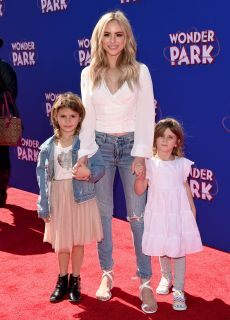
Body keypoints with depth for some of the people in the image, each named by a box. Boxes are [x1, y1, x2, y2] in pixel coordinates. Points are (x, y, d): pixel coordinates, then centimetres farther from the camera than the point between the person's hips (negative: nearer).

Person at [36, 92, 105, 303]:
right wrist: (43, 206, -2)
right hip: (58, 200, 2)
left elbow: (100, 167, -5)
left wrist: (89, 173, -28)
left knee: (78, 242, 11)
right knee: (61, 244, 12)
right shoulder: (47, 147, -2)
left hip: (81, 199, -1)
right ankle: (62, 280, 33)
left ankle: (75, 281, 30)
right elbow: (43, 177, 1)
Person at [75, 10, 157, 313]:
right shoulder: (89, 74, 3)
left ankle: (145, 282, 10)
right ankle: (107, 274, 25)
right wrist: (84, 155, -3)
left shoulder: (140, 71, -2)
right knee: (103, 213, 9)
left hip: (131, 144, -2)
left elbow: (146, 115, -5)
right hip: (100, 145, 2)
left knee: (137, 215, 0)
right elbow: (87, 116, 3)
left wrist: (141, 155, -11)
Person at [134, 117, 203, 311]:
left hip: (179, 213, 0)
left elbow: (186, 188, 10)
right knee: (162, 249, 15)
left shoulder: (182, 164, 0)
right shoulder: (149, 164, -5)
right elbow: (139, 191, -5)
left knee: (179, 251, 1)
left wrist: (192, 210, 11)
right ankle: (166, 278, 40)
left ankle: (179, 290, 10)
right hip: (158, 213, 0)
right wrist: (140, 175, -22)